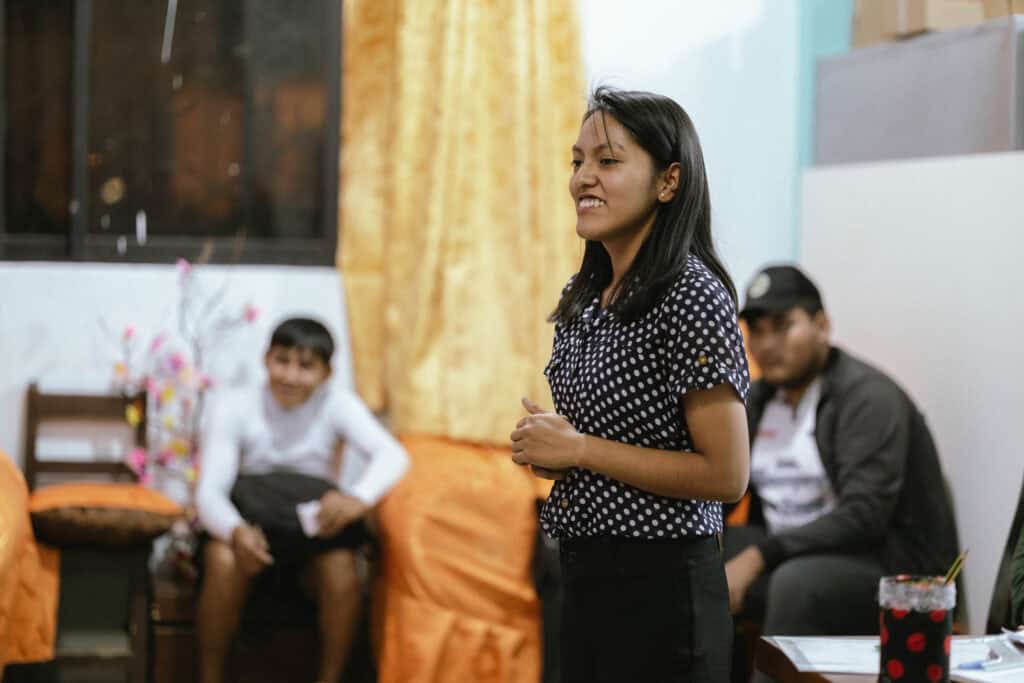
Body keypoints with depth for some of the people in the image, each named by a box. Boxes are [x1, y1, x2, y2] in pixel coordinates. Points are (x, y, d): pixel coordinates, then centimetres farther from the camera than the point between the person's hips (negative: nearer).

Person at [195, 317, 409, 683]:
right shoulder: (235, 408, -15)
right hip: (247, 520, -1)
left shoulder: (337, 404, -13)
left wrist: (359, 498, -52)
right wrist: (235, 531, -48)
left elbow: (393, 454, -28)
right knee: (224, 563, -33)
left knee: (342, 571, -30)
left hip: (316, 525, 1)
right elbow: (209, 490, -23)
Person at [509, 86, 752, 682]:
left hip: (660, 586, -8)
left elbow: (726, 475, -19)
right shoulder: (583, 296, 10)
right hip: (584, 577, 8)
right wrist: (546, 447, 2)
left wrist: (578, 449, -16)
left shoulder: (693, 298, -15)